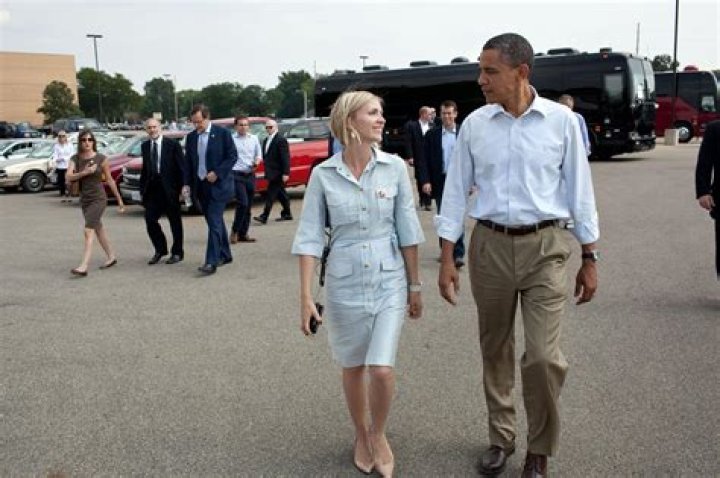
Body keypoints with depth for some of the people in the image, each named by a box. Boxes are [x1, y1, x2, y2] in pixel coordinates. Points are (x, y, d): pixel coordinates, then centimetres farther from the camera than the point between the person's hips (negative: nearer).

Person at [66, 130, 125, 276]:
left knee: (88, 231, -16)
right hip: (84, 199, 5)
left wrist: (119, 199, 5)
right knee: (98, 229, 18)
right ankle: (111, 257, 35)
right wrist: (85, 172, -26)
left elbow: (110, 180, 1)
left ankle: (83, 267, -22)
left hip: (98, 198, -5)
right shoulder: (75, 159, 2)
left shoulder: (101, 159, -7)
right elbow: (69, 176, -12)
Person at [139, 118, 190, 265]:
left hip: (170, 188, -4)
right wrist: (143, 187, 9)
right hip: (152, 189, 4)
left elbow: (183, 165, -10)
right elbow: (145, 169, 15)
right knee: (150, 220, 0)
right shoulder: (145, 146, 10)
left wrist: (185, 184, -22)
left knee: (175, 221, 6)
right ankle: (160, 250, 18)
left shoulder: (172, 144, -6)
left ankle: (177, 253, 18)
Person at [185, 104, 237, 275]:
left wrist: (217, 173, -15)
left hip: (219, 184, -6)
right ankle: (225, 255, 25)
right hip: (201, 186, 6)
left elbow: (233, 156, -7)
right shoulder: (191, 137, 8)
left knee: (214, 222, -11)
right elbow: (188, 162, 12)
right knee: (215, 222, 13)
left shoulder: (222, 133, -6)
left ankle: (211, 262, -14)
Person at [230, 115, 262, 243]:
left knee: (248, 206, 8)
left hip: (250, 175, 5)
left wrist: (257, 161, -4)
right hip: (237, 175, -5)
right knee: (243, 203, -15)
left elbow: (258, 154, 18)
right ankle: (235, 231, 0)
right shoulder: (231, 139, -5)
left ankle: (243, 234, 16)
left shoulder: (254, 139, 11)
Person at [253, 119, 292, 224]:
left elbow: (285, 157, -16)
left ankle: (264, 217, -11)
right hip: (271, 172, 9)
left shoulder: (281, 140, -11)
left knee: (270, 194, -10)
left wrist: (285, 173, -21)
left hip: (277, 173, -9)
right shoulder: (265, 141, 15)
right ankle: (287, 214, 24)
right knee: (280, 193, 15)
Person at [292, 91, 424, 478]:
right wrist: (306, 296, -9)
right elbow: (310, 237, -5)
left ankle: (379, 435, 23)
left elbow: (407, 232, 1)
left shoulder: (394, 167, -4)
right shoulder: (323, 174, -6)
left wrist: (415, 286, 4)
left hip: (390, 282, 0)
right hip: (344, 285, 0)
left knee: (382, 370, -7)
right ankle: (360, 436, 40)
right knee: (353, 369, 14)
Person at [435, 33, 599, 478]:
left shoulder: (561, 120, -4)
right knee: (495, 352, 12)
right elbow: (456, 191, 5)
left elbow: (579, 190, 1)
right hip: (490, 245, 2)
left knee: (544, 356, -7)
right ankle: (501, 438, 31)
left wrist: (590, 260, 2)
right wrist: (447, 258, 2)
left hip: (545, 246, -2)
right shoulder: (474, 124, 1)